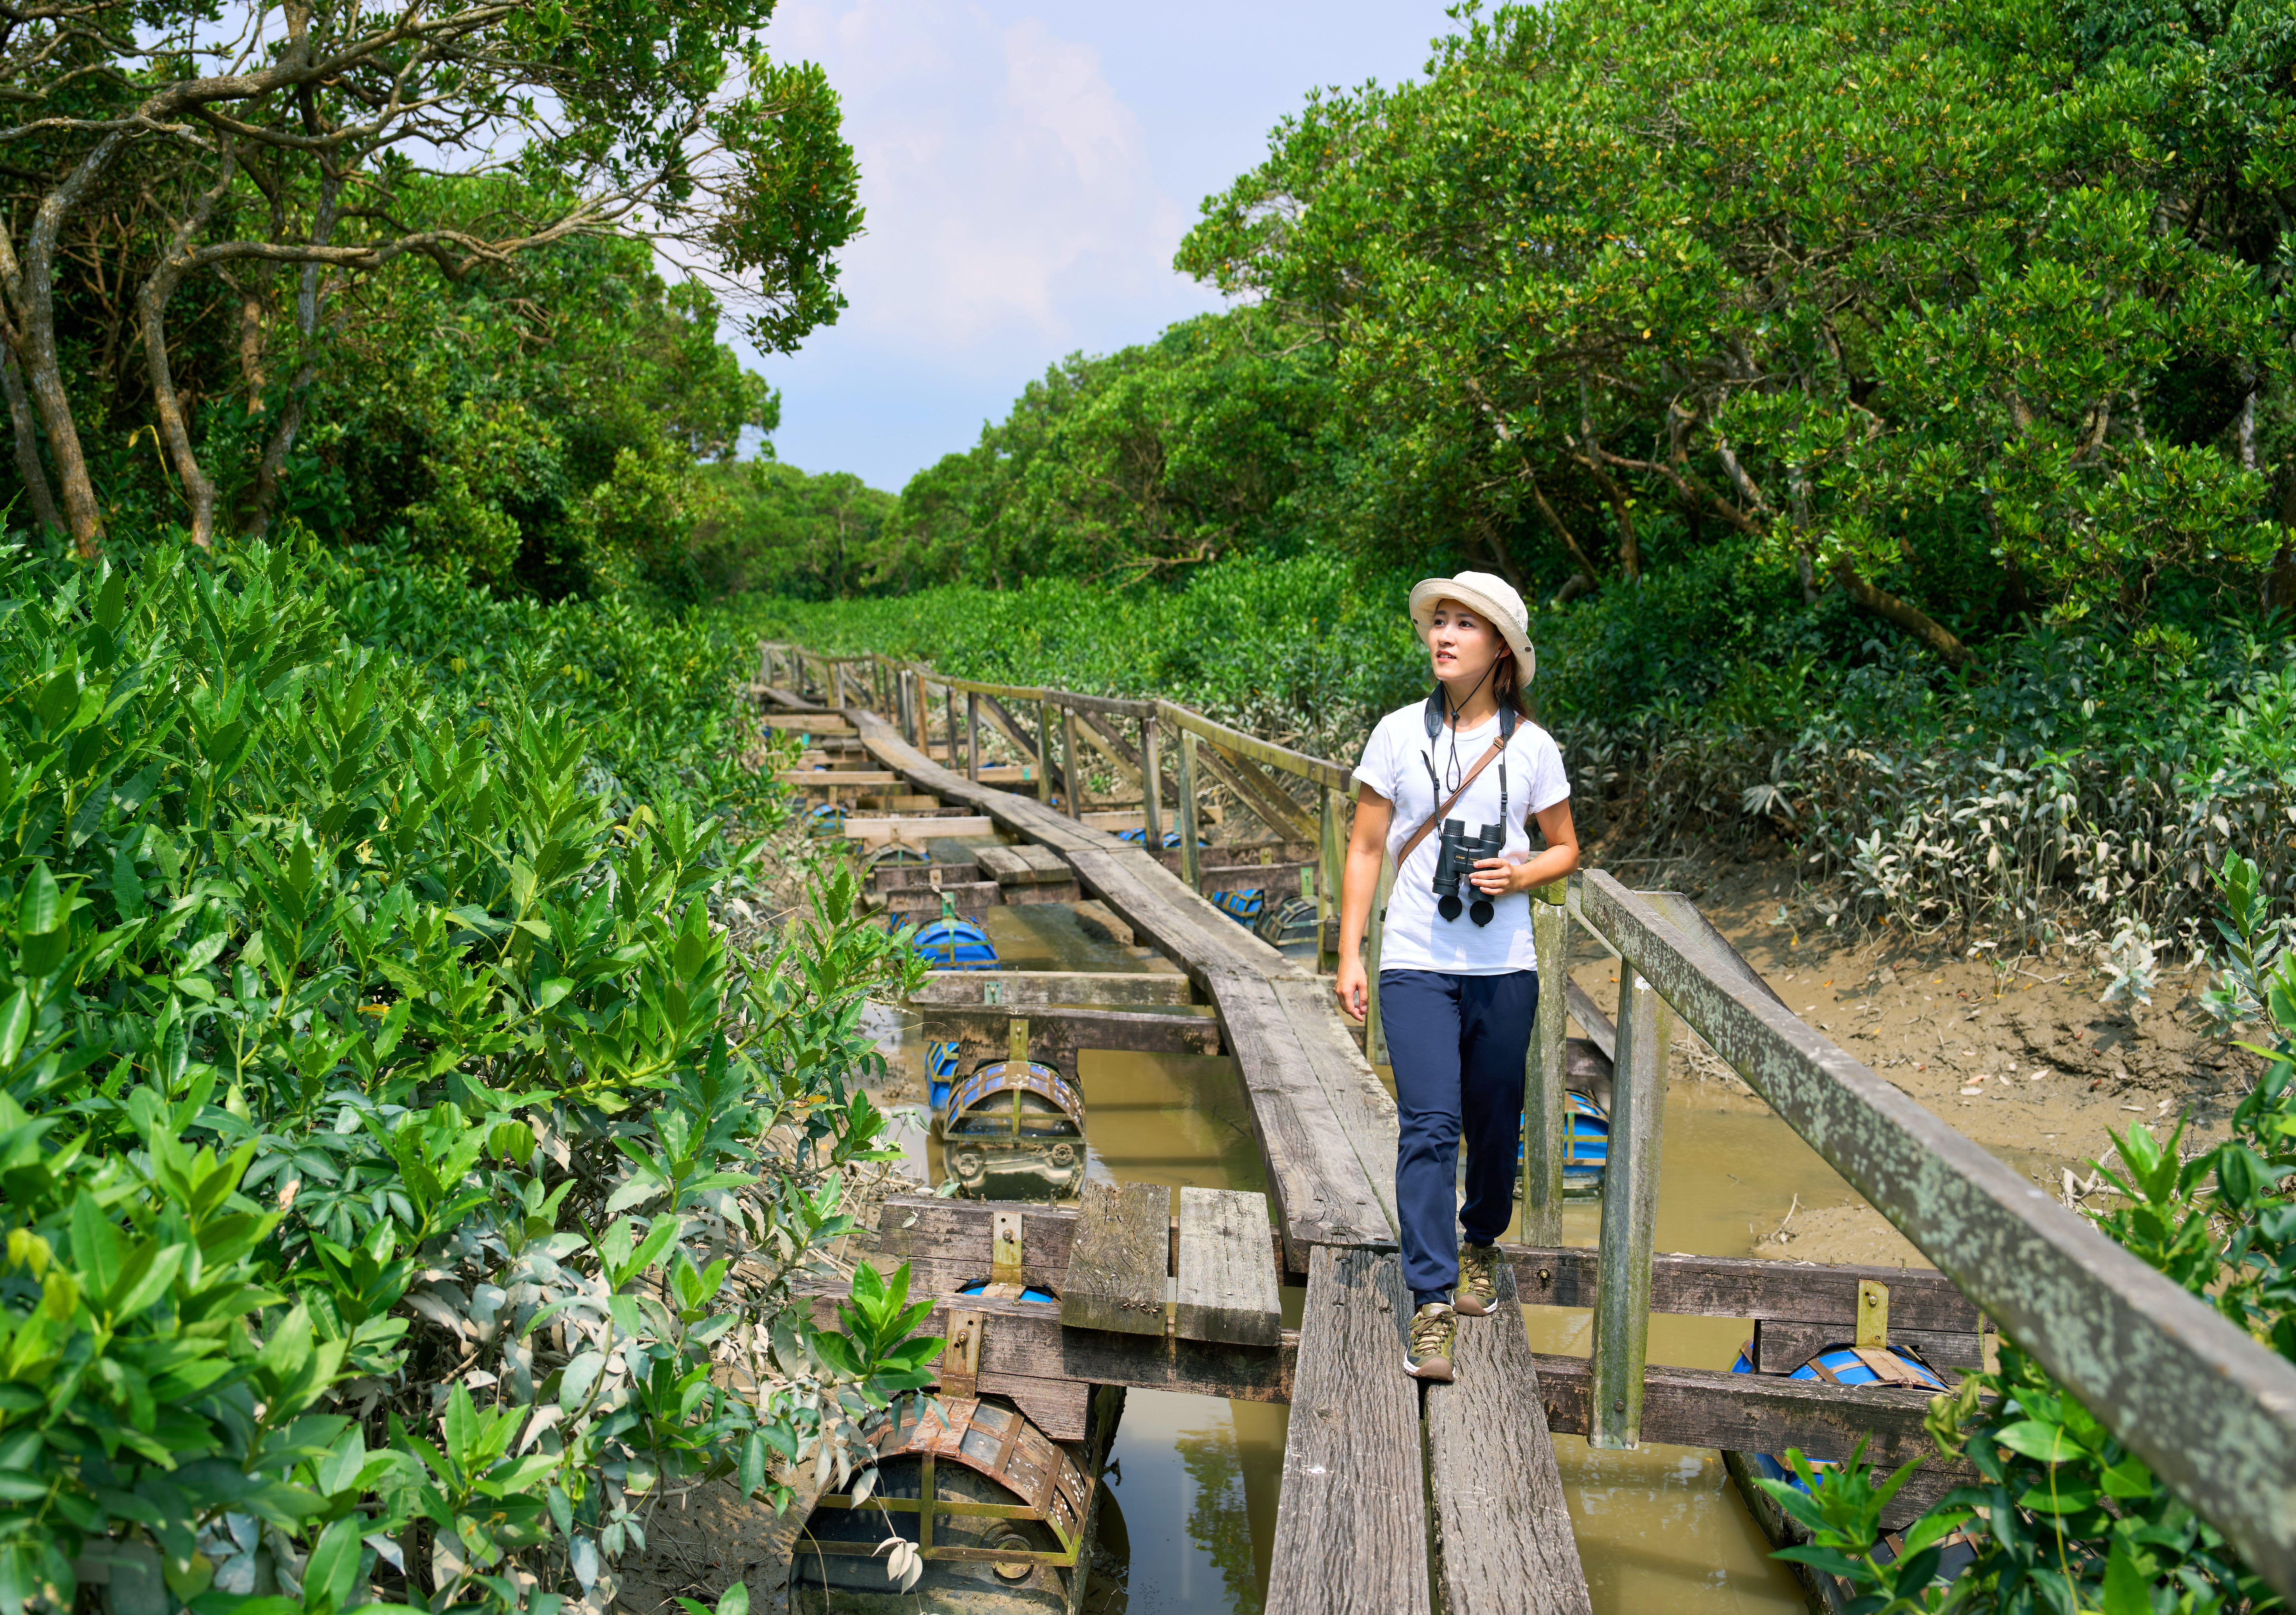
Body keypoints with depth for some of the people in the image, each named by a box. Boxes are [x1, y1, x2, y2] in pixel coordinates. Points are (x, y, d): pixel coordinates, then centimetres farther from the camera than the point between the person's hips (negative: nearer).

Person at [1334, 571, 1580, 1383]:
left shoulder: (1531, 746, 1)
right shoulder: (1398, 734, 1)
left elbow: (1566, 849, 12)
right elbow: (1365, 850, 5)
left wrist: (1520, 874, -10)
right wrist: (1349, 956, 0)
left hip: (1504, 965, 1)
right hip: (1415, 962, -1)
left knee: (1494, 1124, 12)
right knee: (1429, 1126, -10)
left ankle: (1480, 1244, 39)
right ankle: (1432, 1305, -6)